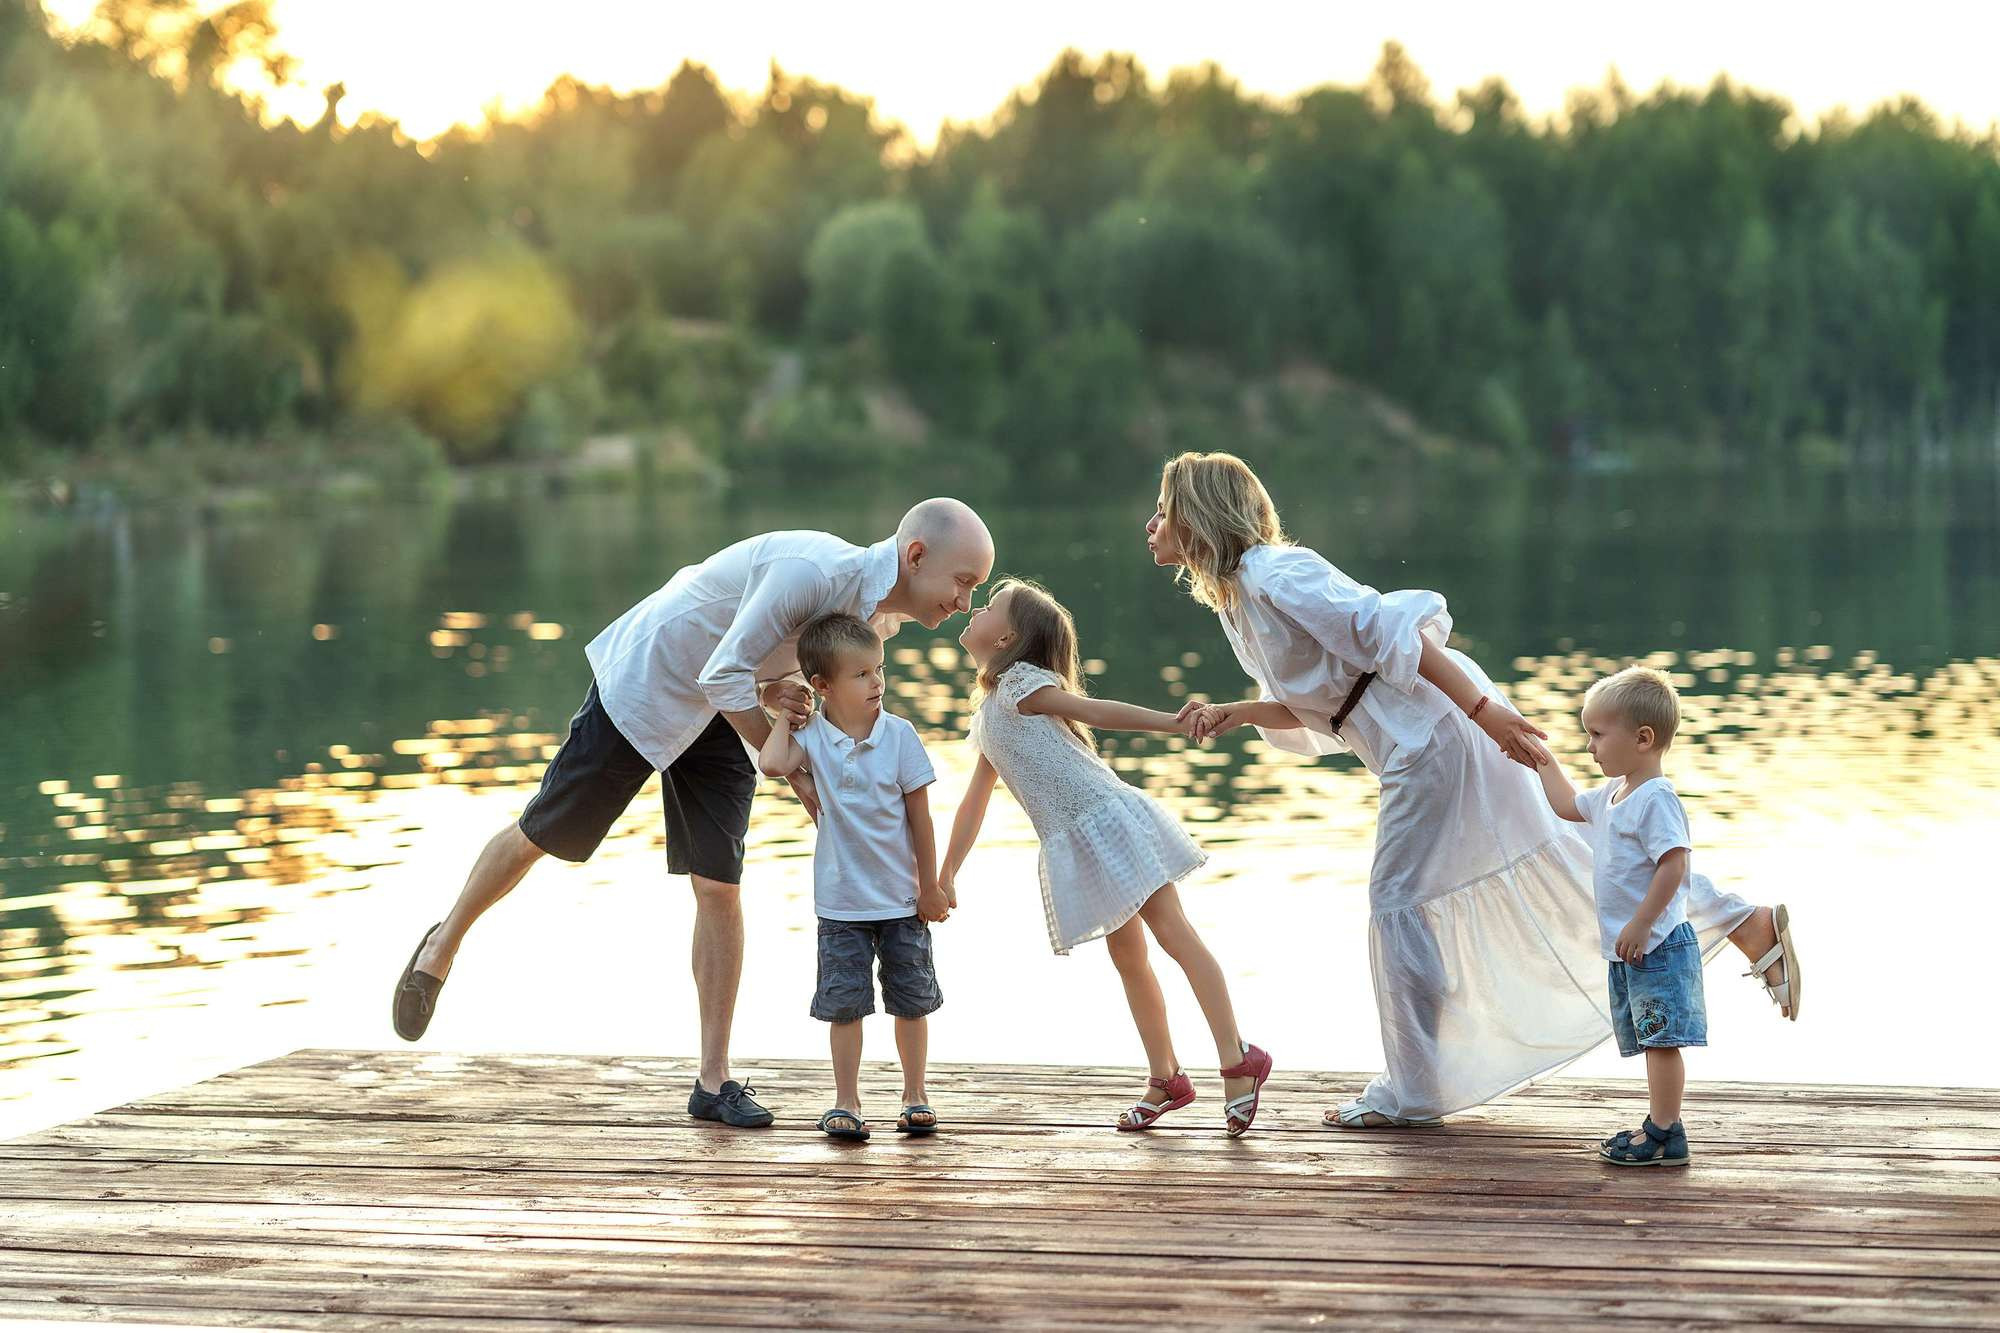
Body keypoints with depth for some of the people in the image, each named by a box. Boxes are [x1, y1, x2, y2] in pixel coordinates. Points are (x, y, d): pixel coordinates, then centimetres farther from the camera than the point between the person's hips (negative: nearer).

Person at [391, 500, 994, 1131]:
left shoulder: (881, 616, -8)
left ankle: (714, 1080, 4)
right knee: (540, 835, 8)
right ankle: (443, 944, 35)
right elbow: (723, 676, -31)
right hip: (645, 683, -7)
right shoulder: (811, 570, -35)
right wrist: (797, 774, -27)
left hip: (720, 715, 7)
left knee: (719, 888, -1)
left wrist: (773, 690, -19)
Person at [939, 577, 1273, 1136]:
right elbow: (974, 805, 26)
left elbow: (1094, 710, -13)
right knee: (1127, 958, 9)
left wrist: (1173, 723, -23)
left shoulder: (1023, 681, -4)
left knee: (1174, 933, -12)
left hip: (1110, 819, -8)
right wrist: (945, 877, 25)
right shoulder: (986, 718, 21)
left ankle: (1238, 1061, -16)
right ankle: (1165, 1078, 15)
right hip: (1075, 847, 8)